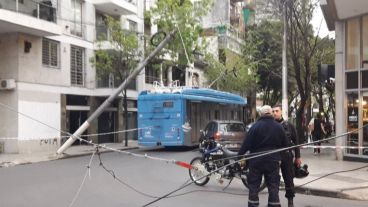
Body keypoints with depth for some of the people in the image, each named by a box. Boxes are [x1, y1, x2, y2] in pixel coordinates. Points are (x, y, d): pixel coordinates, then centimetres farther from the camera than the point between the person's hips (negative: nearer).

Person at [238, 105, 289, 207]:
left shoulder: (255, 126, -9)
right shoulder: (278, 127, 1)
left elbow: (246, 143, -11)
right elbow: (285, 144, 7)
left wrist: (240, 155, -3)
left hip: (256, 160, -2)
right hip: (273, 160, 2)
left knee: (253, 185, 9)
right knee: (273, 187, 9)